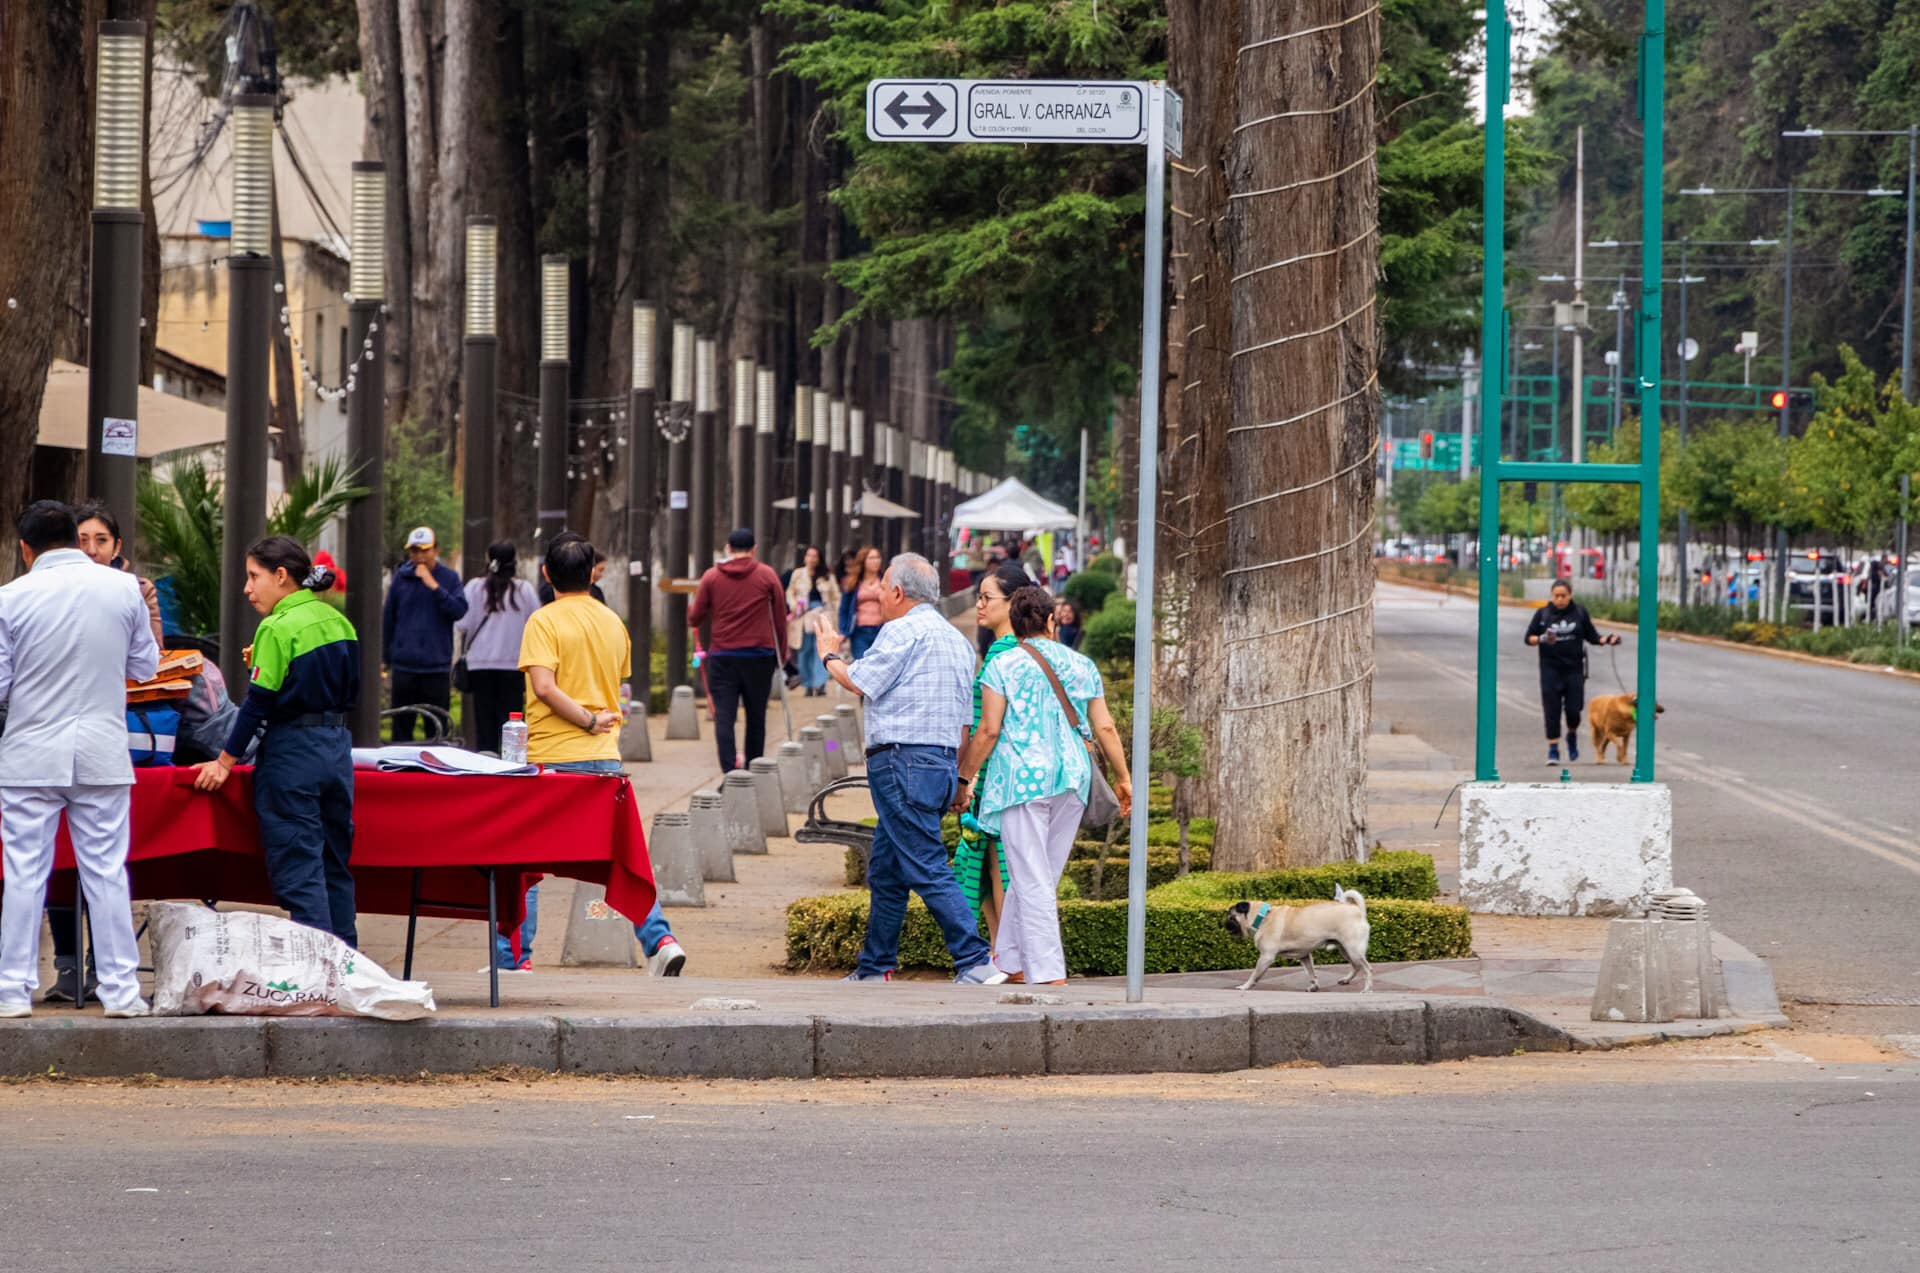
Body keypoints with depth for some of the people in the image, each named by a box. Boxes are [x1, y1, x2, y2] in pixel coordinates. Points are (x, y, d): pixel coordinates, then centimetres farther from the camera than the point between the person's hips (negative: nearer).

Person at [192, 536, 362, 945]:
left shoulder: (279, 628, -13)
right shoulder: (338, 622, 9)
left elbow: (259, 702, -13)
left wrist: (226, 761, -8)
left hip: (293, 753, -8)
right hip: (338, 749, 8)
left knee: (298, 871, -5)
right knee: (335, 865, 14)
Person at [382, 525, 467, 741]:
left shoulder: (448, 577, 3)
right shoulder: (401, 577, 5)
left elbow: (459, 610, -10)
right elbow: (388, 618, 11)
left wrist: (434, 586, -17)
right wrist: (385, 658, 12)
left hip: (437, 666, -1)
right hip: (404, 665, 1)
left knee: (437, 727, 2)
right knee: (402, 725, 3)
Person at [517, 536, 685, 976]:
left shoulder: (545, 621, -9)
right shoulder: (614, 623, 9)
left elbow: (544, 687, -20)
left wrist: (589, 721, -12)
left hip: (551, 758, -5)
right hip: (605, 758, 5)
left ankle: (515, 958, 5)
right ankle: (660, 940, -3)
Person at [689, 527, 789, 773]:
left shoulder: (711, 577, 2)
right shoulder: (767, 575, 1)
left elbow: (694, 619, 8)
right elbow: (780, 618, 5)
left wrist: (691, 609, 31)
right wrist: (781, 655, 15)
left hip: (722, 657, 0)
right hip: (760, 656, 0)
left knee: (724, 717, -2)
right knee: (756, 717, 11)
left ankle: (729, 773, -15)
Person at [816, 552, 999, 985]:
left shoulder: (902, 631, -10)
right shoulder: (957, 640, 19)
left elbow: (860, 682, -7)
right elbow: (966, 722, 20)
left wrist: (829, 656, 13)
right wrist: (962, 779, 24)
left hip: (902, 762, -10)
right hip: (942, 762, 10)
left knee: (926, 868, -11)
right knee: (885, 869, 16)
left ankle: (976, 963, -16)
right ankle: (874, 969, 22)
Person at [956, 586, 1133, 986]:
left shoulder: (1002, 667, -2)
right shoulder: (1083, 666, 11)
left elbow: (989, 730, -7)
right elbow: (1105, 728, 8)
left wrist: (964, 778, 0)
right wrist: (1122, 777, 16)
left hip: (1021, 779, -4)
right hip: (1072, 781, 4)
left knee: (1032, 882, -5)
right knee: (1040, 880, 14)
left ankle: (1049, 974, -11)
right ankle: (1010, 964, 20)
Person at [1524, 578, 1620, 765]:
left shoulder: (1580, 612, 2)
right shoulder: (1543, 614, 0)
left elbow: (1592, 635, 10)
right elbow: (1529, 637, 1)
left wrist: (1607, 639, -8)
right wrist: (1541, 639, -20)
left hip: (1574, 668, 1)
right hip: (1551, 669, -1)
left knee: (1573, 710, -2)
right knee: (1552, 711, -4)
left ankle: (1572, 736, 29)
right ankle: (1553, 750, 3)